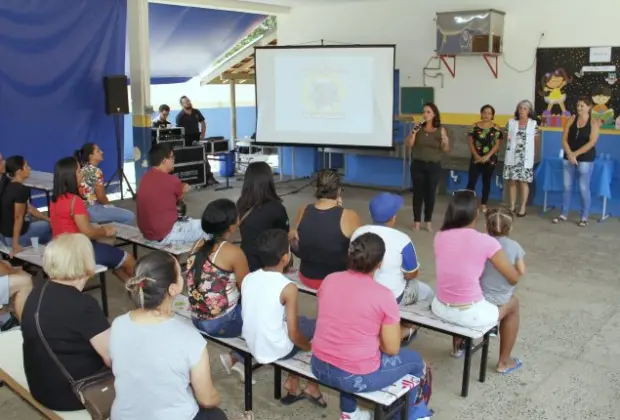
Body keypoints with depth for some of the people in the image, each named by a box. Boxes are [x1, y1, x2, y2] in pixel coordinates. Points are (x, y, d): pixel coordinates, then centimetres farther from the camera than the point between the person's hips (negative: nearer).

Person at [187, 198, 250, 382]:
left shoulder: (198, 245, 3)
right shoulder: (233, 252, -17)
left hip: (198, 319, 7)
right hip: (222, 323, -7)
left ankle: (235, 357, 19)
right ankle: (236, 358, 15)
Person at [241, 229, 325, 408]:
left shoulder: (248, 278, -4)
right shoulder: (288, 288, -21)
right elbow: (294, 335, -17)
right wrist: (310, 347, 3)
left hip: (252, 344, 6)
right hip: (276, 350, -6)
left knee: (302, 321, 25)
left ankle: (293, 383, 27)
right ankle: (312, 387, 20)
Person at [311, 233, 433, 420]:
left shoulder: (329, 280, -2)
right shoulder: (384, 295, -16)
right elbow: (392, 349, -10)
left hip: (320, 367, 5)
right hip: (357, 376, -5)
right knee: (417, 362, 20)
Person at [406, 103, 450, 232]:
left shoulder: (441, 130, 0)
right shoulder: (418, 128, 2)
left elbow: (446, 150, 2)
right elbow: (408, 145, -3)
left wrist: (445, 142, -19)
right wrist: (413, 133, -17)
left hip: (434, 166, 0)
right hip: (418, 165, 0)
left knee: (430, 194, 3)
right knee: (418, 193, 3)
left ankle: (428, 221, 17)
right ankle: (417, 221, 12)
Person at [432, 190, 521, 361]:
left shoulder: (440, 237, -2)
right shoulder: (486, 242, -15)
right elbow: (514, 278, -3)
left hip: (439, 308, 5)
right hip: (470, 315, -4)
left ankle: (457, 346, 53)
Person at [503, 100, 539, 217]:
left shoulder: (533, 124, 2)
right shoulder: (511, 122, 5)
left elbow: (536, 141, 8)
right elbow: (506, 138, 15)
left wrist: (532, 153, 11)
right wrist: (510, 145, 6)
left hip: (526, 157, -2)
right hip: (512, 156, 2)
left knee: (524, 182, 0)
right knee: (512, 181, 4)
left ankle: (523, 207, 8)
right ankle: (512, 206, 13)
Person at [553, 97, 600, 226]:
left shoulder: (594, 122, -4)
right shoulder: (571, 120, 5)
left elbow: (591, 142, -12)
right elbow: (564, 139, 1)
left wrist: (575, 154, -15)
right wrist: (569, 154, -12)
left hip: (585, 159, -3)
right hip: (568, 158, 4)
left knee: (584, 188, -1)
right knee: (567, 187, 7)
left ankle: (584, 217, 8)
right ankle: (564, 214, 16)